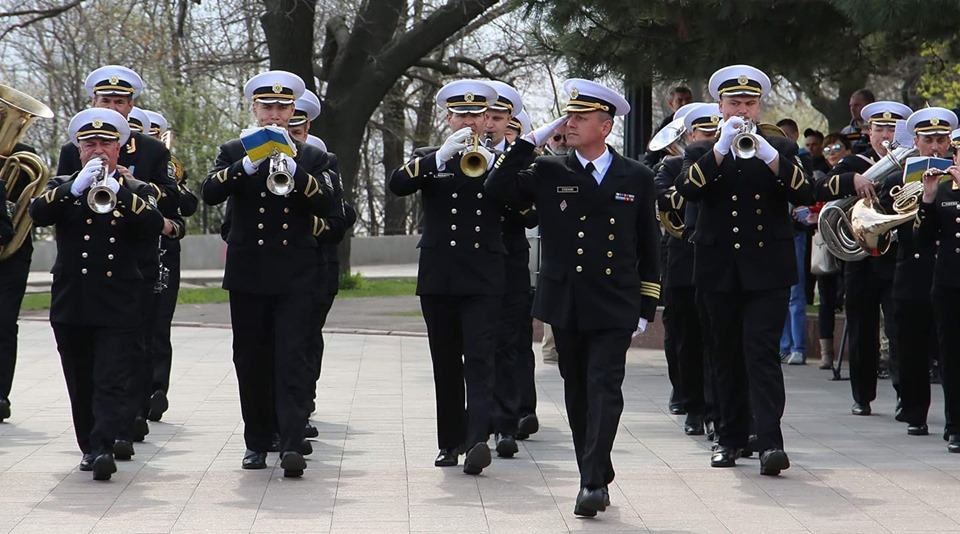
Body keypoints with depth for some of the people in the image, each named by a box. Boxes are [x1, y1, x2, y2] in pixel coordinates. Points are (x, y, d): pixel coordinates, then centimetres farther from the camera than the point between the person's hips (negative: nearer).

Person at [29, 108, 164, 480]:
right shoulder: (62, 187, 12)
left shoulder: (135, 192, 8)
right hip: (71, 305, 2)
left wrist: (118, 192, -25)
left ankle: (104, 447, -21)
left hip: (118, 307, -2)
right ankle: (90, 448, 19)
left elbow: (154, 226, -11)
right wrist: (75, 188, -24)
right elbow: (38, 213, -9)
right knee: (81, 383, 9)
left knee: (112, 381, -13)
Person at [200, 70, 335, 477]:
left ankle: (292, 444, -17)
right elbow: (209, 193, -8)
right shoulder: (234, 153, 10)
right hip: (247, 273, 1)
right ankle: (257, 442, 15)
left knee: (292, 359, -11)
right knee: (251, 362, 5)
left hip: (294, 275, -1)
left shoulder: (309, 157, 9)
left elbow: (326, 205, -5)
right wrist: (249, 164, -21)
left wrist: (293, 170, -19)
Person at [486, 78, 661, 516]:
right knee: (577, 393, 9)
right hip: (565, 305, 2)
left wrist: (646, 308, 5)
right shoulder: (548, 174, 6)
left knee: (605, 390, -10)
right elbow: (498, 188, -7)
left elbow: (649, 248, 8)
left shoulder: (636, 179, 5)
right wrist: (531, 140, -8)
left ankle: (593, 482, -14)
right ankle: (596, 478, 20)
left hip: (614, 308, -2)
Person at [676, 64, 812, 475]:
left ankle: (770, 441, -19)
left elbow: (804, 195, -7)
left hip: (767, 269, -2)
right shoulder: (703, 152, 10)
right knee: (728, 356, 8)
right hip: (720, 271, 2)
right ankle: (732, 438, 18)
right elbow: (687, 189, -11)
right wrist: (721, 149, -22)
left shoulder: (780, 149, 9)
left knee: (761, 351, -12)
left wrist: (769, 156, -21)